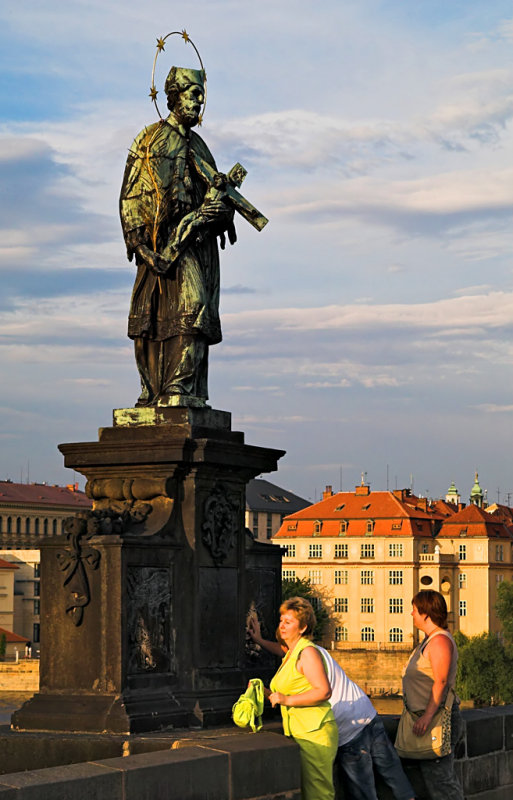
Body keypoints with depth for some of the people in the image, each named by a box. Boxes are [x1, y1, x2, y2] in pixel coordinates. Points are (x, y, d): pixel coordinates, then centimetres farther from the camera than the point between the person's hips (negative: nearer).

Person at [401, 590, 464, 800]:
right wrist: (412, 712, 23)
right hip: (427, 717, 11)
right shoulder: (429, 640, 17)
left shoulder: (440, 640, -15)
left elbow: (440, 682, -23)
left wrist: (427, 716, -29)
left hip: (438, 717, -11)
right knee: (430, 772, 12)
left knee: (438, 774, -10)